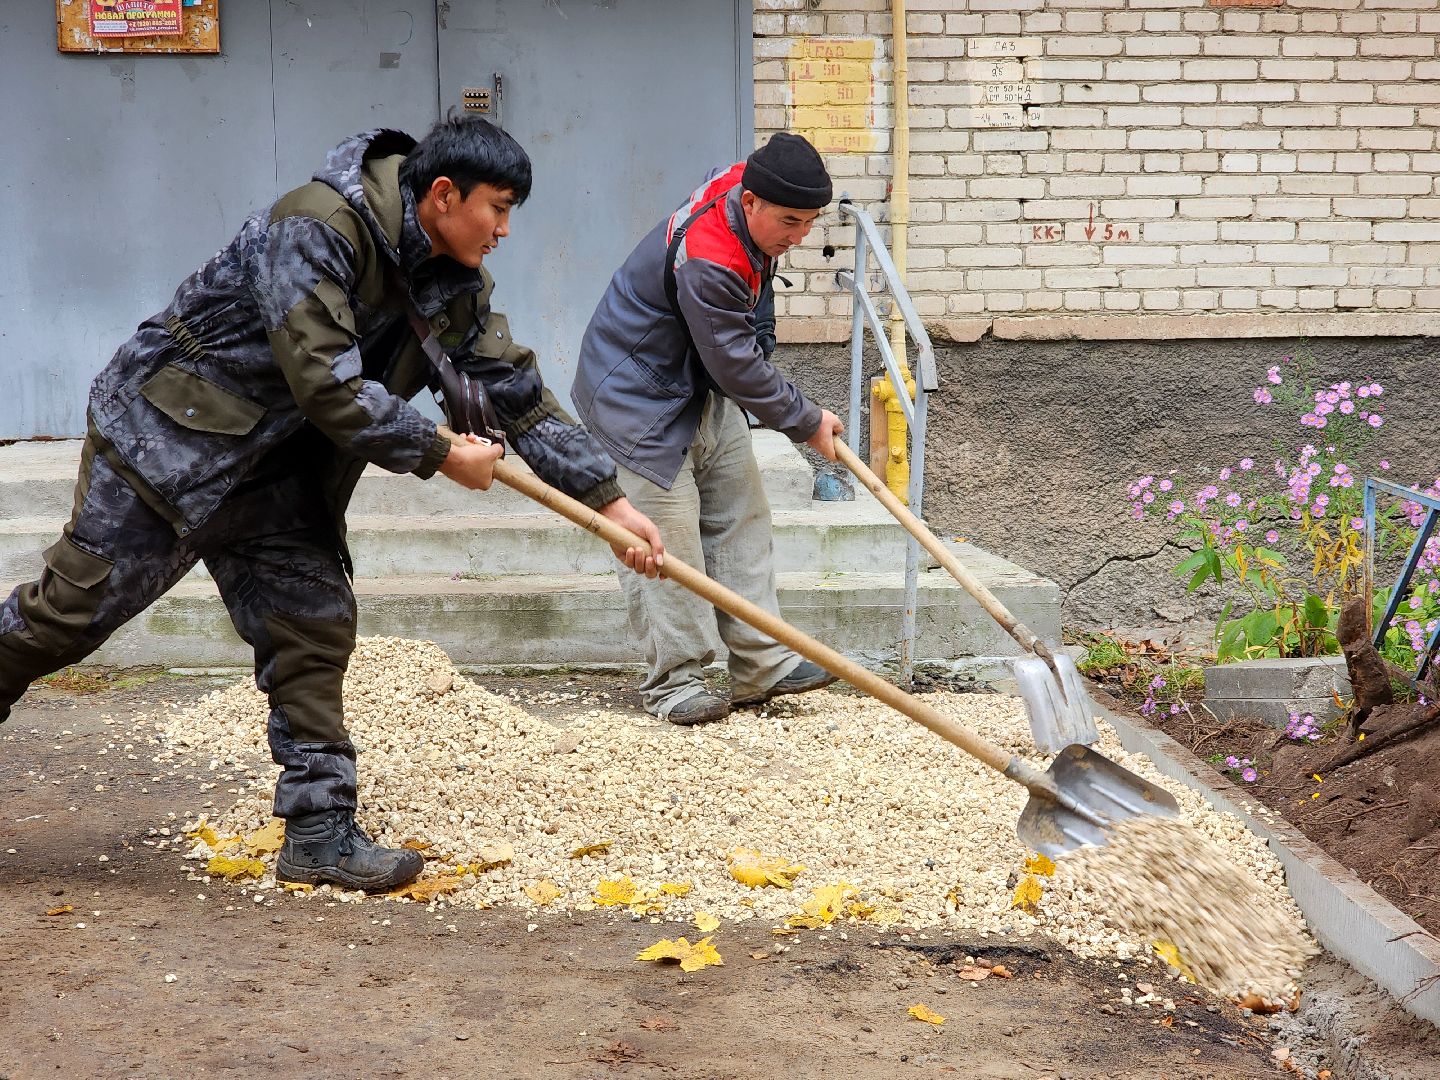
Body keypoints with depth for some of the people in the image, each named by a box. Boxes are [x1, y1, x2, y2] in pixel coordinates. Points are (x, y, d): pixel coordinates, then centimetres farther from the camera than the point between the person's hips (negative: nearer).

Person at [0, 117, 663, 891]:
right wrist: (440, 455, -20)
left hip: (271, 470, 8)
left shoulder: (454, 283, 1)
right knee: (74, 608, -3)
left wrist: (610, 501, 0)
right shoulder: (315, 230, -26)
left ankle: (321, 838, 8)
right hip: (167, 439, -8)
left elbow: (520, 393, 4)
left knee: (314, 630, 2)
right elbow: (327, 386, -30)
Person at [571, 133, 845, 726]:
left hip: (705, 390, 10)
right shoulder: (705, 260, -35)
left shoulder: (745, 185, -6)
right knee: (667, 538, -9)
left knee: (742, 519, 7)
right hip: (639, 403, -10)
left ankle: (762, 665, 11)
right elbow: (737, 367, -27)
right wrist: (806, 421, -15)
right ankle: (673, 680, 0)